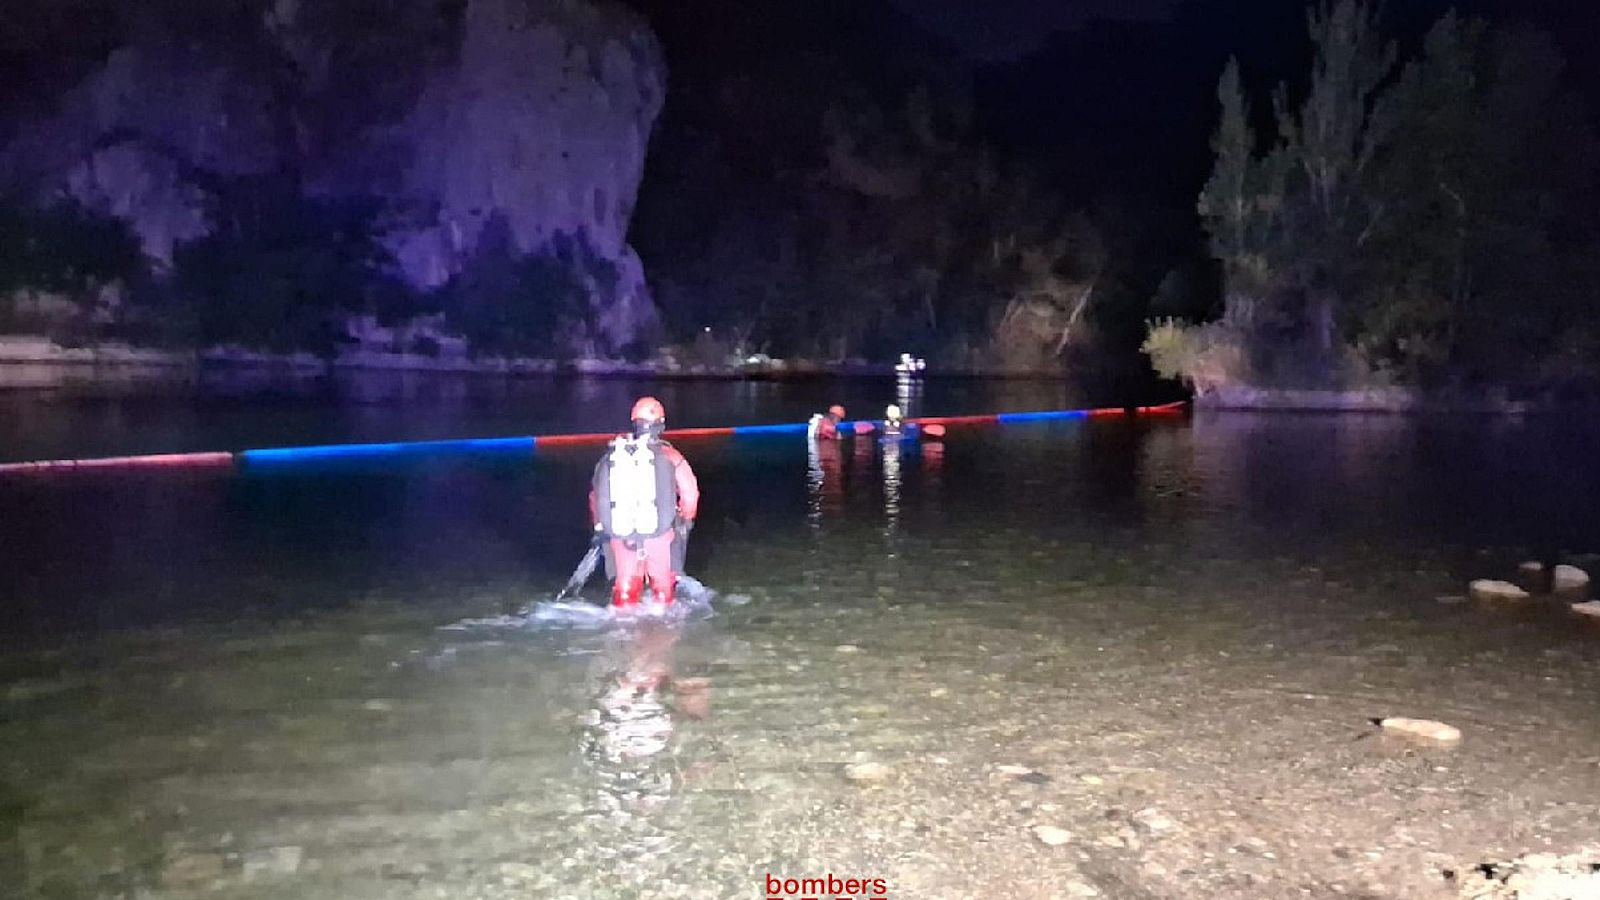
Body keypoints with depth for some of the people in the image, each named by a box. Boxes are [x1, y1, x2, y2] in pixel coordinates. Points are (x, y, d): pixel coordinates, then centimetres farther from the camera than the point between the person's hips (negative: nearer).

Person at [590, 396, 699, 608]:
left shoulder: (611, 455, 0)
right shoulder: (669, 457, -9)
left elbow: (597, 495, 8)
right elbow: (689, 493, -5)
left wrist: (600, 527, 22)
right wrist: (686, 520, 15)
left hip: (620, 535, 2)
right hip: (658, 533, -2)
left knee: (625, 582, 20)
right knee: (663, 580, 20)